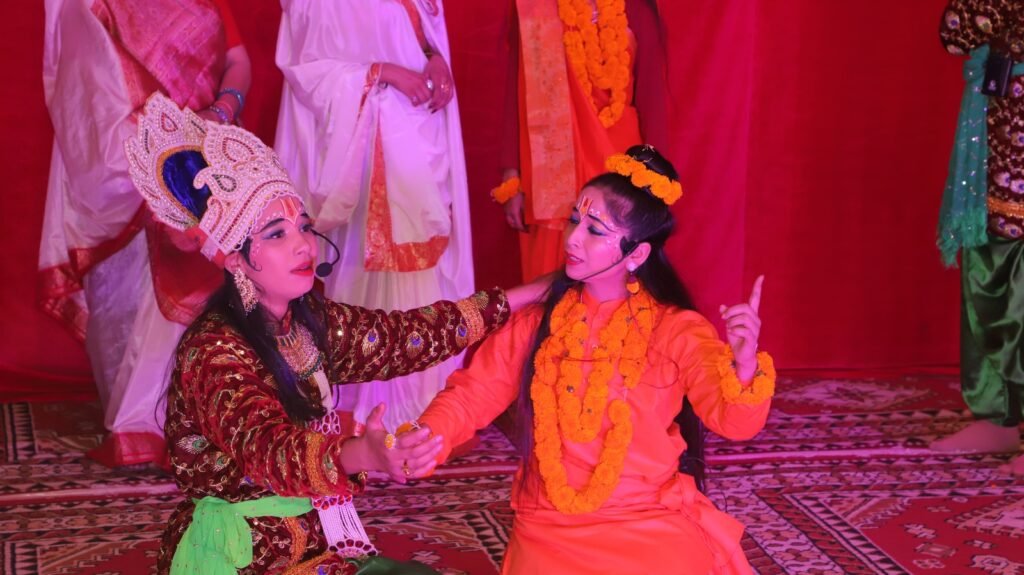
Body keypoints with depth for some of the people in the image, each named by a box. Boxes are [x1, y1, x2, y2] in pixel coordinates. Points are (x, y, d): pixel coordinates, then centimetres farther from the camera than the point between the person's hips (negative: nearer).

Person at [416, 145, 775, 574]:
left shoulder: (675, 330, -4)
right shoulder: (536, 323, 7)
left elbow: (733, 420, -13)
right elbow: (473, 393, 7)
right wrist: (429, 436, -13)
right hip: (551, 527, 2)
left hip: (653, 524, -2)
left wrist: (744, 366, -35)